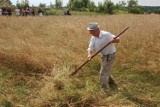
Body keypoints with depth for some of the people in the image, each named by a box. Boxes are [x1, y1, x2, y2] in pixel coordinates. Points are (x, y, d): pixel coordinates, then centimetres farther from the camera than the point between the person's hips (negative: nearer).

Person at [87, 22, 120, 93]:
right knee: (106, 71, 23)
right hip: (104, 56, 8)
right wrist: (89, 54, -32)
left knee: (103, 73, -7)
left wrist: (114, 40, -44)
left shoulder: (106, 35, -24)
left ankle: (104, 90, 1)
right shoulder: (93, 38, -4)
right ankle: (111, 83, 45)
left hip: (109, 56, -8)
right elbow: (90, 48, -10)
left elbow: (118, 40, -20)